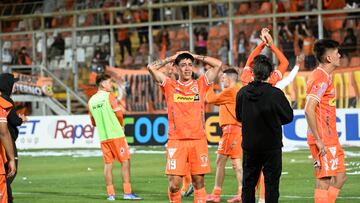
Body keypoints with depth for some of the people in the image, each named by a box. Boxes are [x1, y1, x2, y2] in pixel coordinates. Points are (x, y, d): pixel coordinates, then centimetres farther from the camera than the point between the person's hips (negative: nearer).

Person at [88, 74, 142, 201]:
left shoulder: (91, 101, 10)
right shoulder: (109, 96, -8)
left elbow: (93, 122, 15)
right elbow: (119, 114, -9)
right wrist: (121, 125, 9)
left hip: (102, 137, 6)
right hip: (116, 134, -6)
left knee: (108, 164, 8)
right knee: (125, 161, 0)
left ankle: (110, 194, 6)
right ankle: (127, 192, -5)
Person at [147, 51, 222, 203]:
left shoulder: (200, 85, 9)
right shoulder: (170, 86, 8)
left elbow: (218, 64, 7)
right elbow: (151, 67, 3)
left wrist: (195, 57, 12)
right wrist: (172, 58, 12)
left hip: (198, 140, 1)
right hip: (176, 141, -1)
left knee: (199, 182, 2)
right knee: (174, 184, -5)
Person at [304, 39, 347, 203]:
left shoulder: (324, 77, 16)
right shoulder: (321, 78, -15)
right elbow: (309, 110, -23)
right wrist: (318, 140, -22)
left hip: (330, 139, 10)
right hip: (323, 140, -10)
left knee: (340, 177, 12)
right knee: (324, 180, -7)